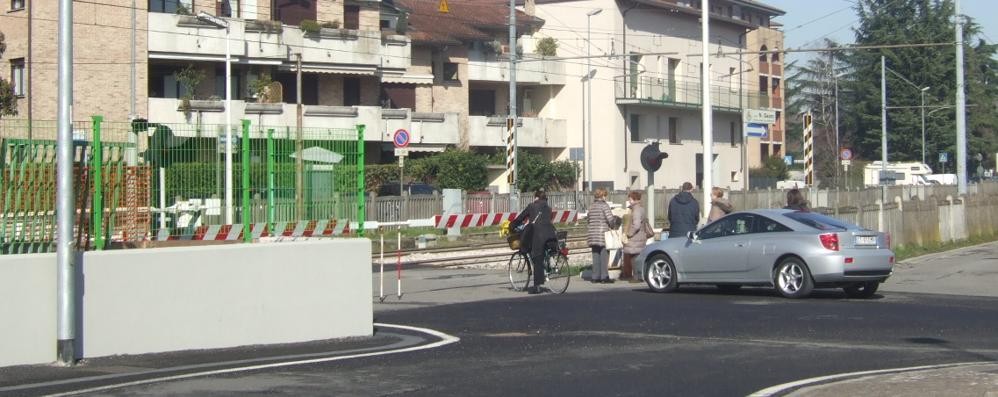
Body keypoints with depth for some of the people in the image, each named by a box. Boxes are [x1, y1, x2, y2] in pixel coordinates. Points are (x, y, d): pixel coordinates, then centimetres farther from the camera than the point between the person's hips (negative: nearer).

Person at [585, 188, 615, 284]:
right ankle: (604, 277, -3)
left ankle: (595, 277, 10)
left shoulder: (591, 206, 12)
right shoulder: (604, 205, -8)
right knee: (604, 255, -1)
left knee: (595, 255, 10)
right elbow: (610, 218, -15)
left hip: (592, 232, 6)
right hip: (602, 232, -6)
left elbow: (588, 218, 16)